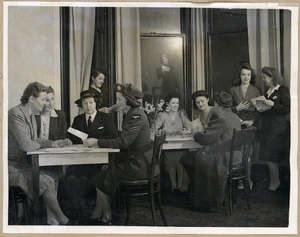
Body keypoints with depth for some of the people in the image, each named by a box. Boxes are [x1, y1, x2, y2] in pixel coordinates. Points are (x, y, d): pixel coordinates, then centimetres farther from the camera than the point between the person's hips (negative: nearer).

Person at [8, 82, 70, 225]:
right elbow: (26, 145, -26)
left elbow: (34, 142, 13)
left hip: (22, 163, 9)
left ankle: (52, 220, -4)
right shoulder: (15, 114, -20)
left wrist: (52, 143, -1)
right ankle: (63, 220, 0)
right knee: (47, 182, -17)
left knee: (52, 178, -7)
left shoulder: (31, 115, 12)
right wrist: (40, 145, -6)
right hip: (12, 165, -9)